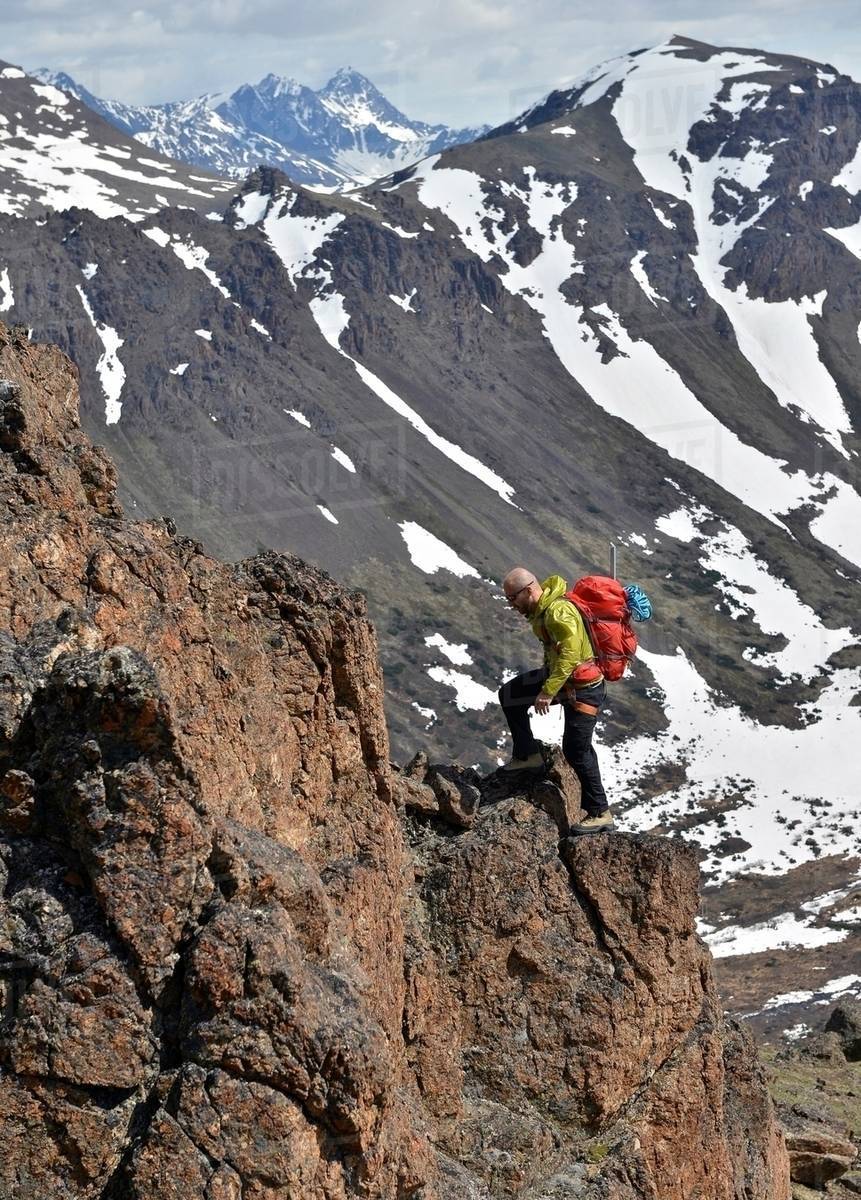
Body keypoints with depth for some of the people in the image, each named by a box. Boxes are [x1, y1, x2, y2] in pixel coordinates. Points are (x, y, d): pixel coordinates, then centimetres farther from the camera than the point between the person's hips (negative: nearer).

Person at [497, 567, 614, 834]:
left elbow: (570, 654, -33)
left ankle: (600, 814, 2)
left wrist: (548, 691, -33)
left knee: (576, 751, -7)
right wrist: (546, 683, 26)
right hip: (560, 676, 10)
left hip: (582, 687, -10)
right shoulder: (540, 610, 4)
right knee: (509, 695, 10)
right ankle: (528, 755, 18)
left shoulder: (559, 612, -27)